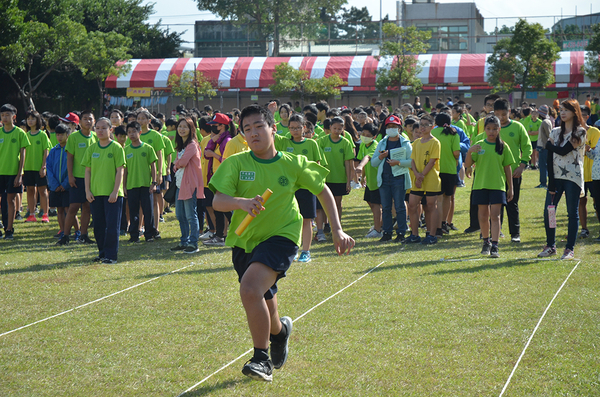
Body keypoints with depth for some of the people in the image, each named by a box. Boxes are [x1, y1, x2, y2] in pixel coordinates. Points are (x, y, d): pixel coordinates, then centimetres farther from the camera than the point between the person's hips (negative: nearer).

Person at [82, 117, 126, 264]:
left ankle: (111, 255, 0)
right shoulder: (92, 149, 8)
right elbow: (88, 170, 10)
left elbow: (120, 171, -7)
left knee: (112, 225, -5)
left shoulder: (116, 148, -4)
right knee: (98, 225, 9)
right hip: (95, 193, 5)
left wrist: (115, 191, -14)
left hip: (112, 193, -5)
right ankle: (102, 253, 21)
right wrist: (88, 190, 1)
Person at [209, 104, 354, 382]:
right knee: (263, 305, 17)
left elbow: (323, 191, 9)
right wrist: (241, 202, -38)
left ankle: (261, 358, -14)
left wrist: (337, 230, 2)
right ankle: (279, 330, 56)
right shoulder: (236, 164, -6)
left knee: (250, 288, -29)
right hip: (244, 241, 3)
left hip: (280, 237, -3)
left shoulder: (293, 165, -5)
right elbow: (217, 201, -17)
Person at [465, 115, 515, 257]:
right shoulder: (479, 145, 3)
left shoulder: (503, 147, 2)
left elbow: (507, 168, 6)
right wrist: (469, 152, -20)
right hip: (481, 185, 2)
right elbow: (468, 165, -1)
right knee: (483, 216, 9)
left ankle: (495, 246, -11)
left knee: (495, 215, -8)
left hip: (498, 186, -2)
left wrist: (510, 188, 6)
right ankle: (486, 242, 24)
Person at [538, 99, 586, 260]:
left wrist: (549, 145, 2)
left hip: (573, 177, -4)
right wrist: (551, 182, -4)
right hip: (556, 176, 4)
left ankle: (570, 249, 3)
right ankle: (550, 246, 15)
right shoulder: (555, 132, 11)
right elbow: (550, 158, 4)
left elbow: (564, 151, -16)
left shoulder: (580, 132, -3)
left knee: (573, 213, -2)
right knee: (548, 212, 1)